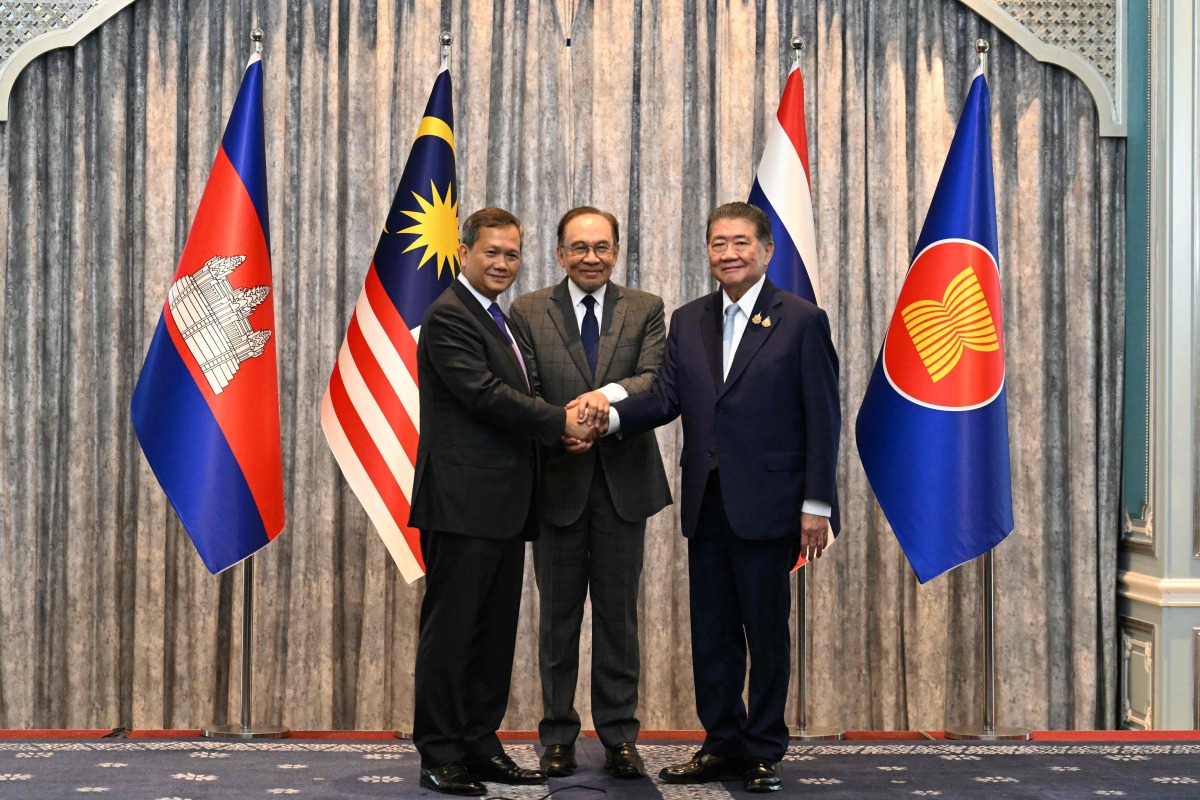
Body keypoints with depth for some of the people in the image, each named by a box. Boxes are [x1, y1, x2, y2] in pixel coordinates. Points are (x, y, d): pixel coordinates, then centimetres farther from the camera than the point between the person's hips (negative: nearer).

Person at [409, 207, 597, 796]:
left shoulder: (496, 321, 21)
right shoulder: (449, 317, -9)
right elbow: (485, 394, -18)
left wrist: (558, 425, 6)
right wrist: (560, 422, -13)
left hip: (503, 505, 10)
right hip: (462, 502, -9)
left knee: (495, 631, 12)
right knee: (451, 630, -2)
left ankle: (480, 745, 21)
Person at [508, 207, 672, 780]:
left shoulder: (645, 310, 6)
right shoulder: (528, 312, 4)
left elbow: (656, 379, -8)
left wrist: (608, 395, -27)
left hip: (623, 481, 1)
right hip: (557, 481, 0)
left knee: (618, 614, 7)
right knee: (558, 615, 8)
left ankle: (619, 738, 15)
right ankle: (558, 738, 17)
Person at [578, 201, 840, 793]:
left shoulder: (802, 321, -3)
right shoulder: (687, 322, 12)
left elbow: (822, 418, -5)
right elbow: (667, 398, 3)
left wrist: (816, 504, -10)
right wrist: (611, 415, -17)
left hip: (766, 504, -5)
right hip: (705, 502, 5)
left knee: (766, 629, 5)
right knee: (711, 631, 11)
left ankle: (763, 753, 19)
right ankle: (722, 746, 24)